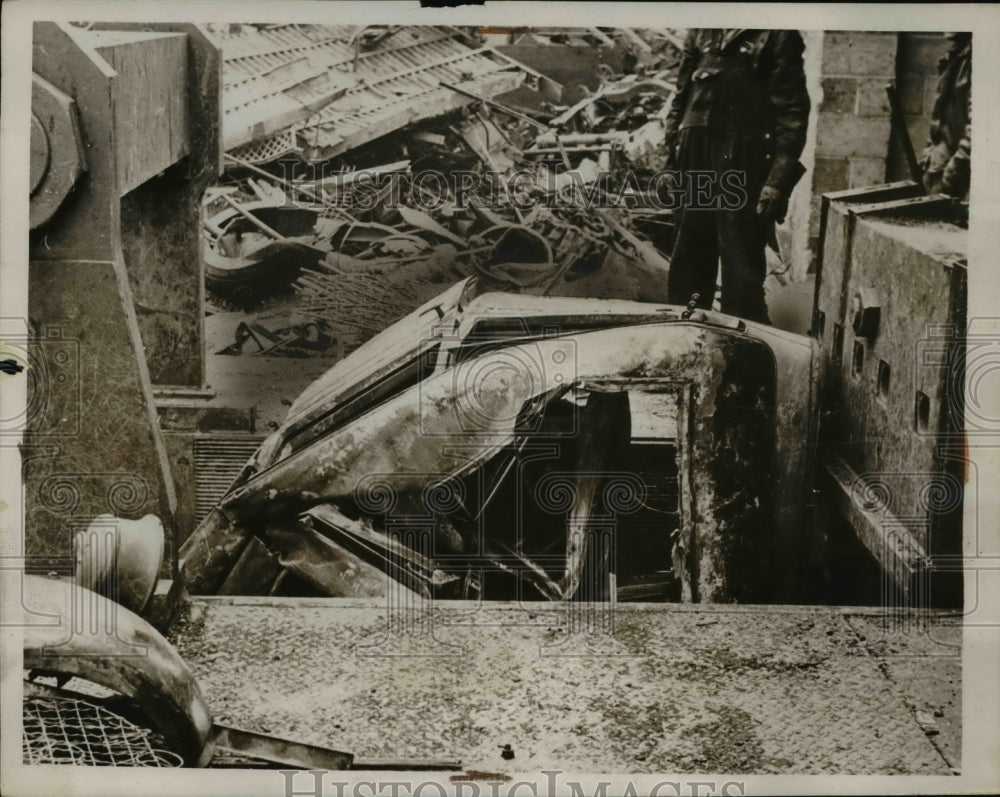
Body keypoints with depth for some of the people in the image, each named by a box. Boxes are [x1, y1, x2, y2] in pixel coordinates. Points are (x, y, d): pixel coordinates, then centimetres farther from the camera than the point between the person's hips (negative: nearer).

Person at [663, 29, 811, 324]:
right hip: (694, 166, 5)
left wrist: (777, 184, -15)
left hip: (744, 171, -5)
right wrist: (671, 162, 11)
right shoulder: (700, 32, 12)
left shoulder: (778, 35, -2)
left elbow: (792, 114, -7)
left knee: (742, 270, -3)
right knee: (688, 263, 13)